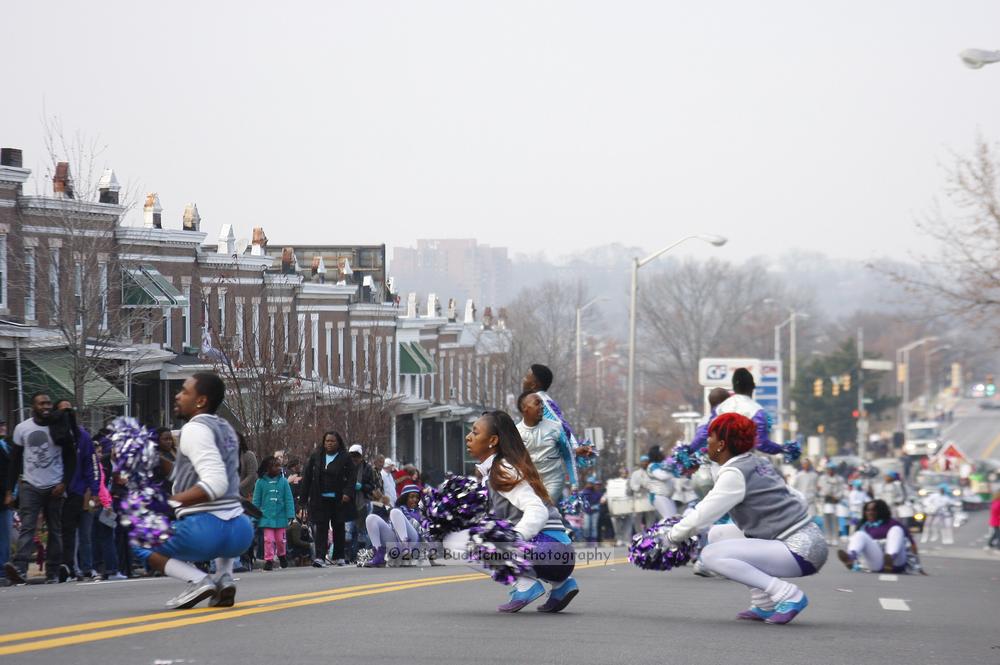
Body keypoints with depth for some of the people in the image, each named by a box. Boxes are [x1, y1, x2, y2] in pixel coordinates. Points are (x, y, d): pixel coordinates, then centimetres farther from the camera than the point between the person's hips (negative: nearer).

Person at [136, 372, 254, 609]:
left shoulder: (195, 429, -8)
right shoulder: (227, 430, 18)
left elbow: (215, 485, -19)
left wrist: (168, 501, -20)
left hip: (204, 531, -8)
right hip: (241, 533, 8)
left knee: (141, 545, 16)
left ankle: (198, 580, -7)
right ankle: (225, 577, 14)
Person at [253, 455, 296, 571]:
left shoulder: (283, 481, -1)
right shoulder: (261, 482, -3)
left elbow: (289, 499, 1)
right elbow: (256, 501, 2)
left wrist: (290, 514, -5)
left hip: (280, 517, 1)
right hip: (266, 517, -1)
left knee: (280, 539, 12)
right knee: (268, 540, -6)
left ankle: (281, 555, 36)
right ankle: (269, 560, 1)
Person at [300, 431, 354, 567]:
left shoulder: (345, 458, 0)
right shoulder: (316, 456, 5)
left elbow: (351, 478, -2)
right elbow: (307, 477, 8)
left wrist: (347, 493, -15)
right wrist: (305, 496, 4)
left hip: (338, 499, 0)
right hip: (320, 498, 0)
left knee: (338, 527, 10)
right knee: (321, 527, -7)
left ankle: (338, 557, 22)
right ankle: (320, 557, -13)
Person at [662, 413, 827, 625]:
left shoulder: (734, 474, -12)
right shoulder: (755, 462, 13)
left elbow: (699, 518, -9)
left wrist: (670, 537, 6)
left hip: (801, 552, -9)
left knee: (712, 555, -14)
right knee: (718, 534, 18)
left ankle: (788, 595, -14)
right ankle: (764, 605, 14)